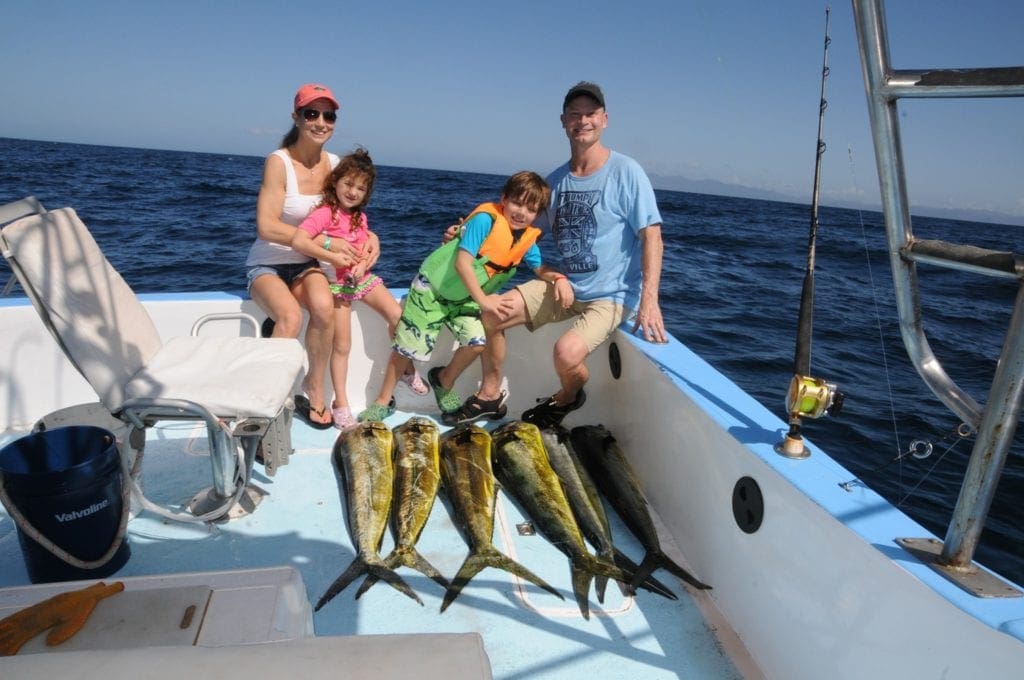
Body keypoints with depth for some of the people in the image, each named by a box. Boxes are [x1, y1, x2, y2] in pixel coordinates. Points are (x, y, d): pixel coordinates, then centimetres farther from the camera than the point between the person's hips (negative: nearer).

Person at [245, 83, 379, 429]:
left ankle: (315, 388, -9)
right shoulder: (278, 162, -16)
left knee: (324, 305, -29)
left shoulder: (333, 164, -1)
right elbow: (266, 227, -23)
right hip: (268, 264, -4)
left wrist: (369, 236, -11)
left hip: (305, 264, 4)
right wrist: (326, 242, -26)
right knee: (290, 316, -33)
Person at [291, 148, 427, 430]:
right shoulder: (325, 212, -13)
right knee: (342, 345, -4)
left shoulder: (360, 216, 11)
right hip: (336, 281, -5)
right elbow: (298, 241, -26)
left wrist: (363, 263, -14)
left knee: (397, 314, -15)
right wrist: (334, 257, -26)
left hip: (361, 276, 6)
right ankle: (341, 403, 8)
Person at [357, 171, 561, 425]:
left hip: (465, 297, 6)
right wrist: (483, 300, -29)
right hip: (433, 288, -5)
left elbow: (540, 268, 5)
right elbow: (462, 263, -30)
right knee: (407, 347, 1)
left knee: (476, 342, -13)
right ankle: (383, 402, 22)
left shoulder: (527, 238, -6)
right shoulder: (486, 219, -26)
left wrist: (559, 277, -16)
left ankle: (443, 381, 19)